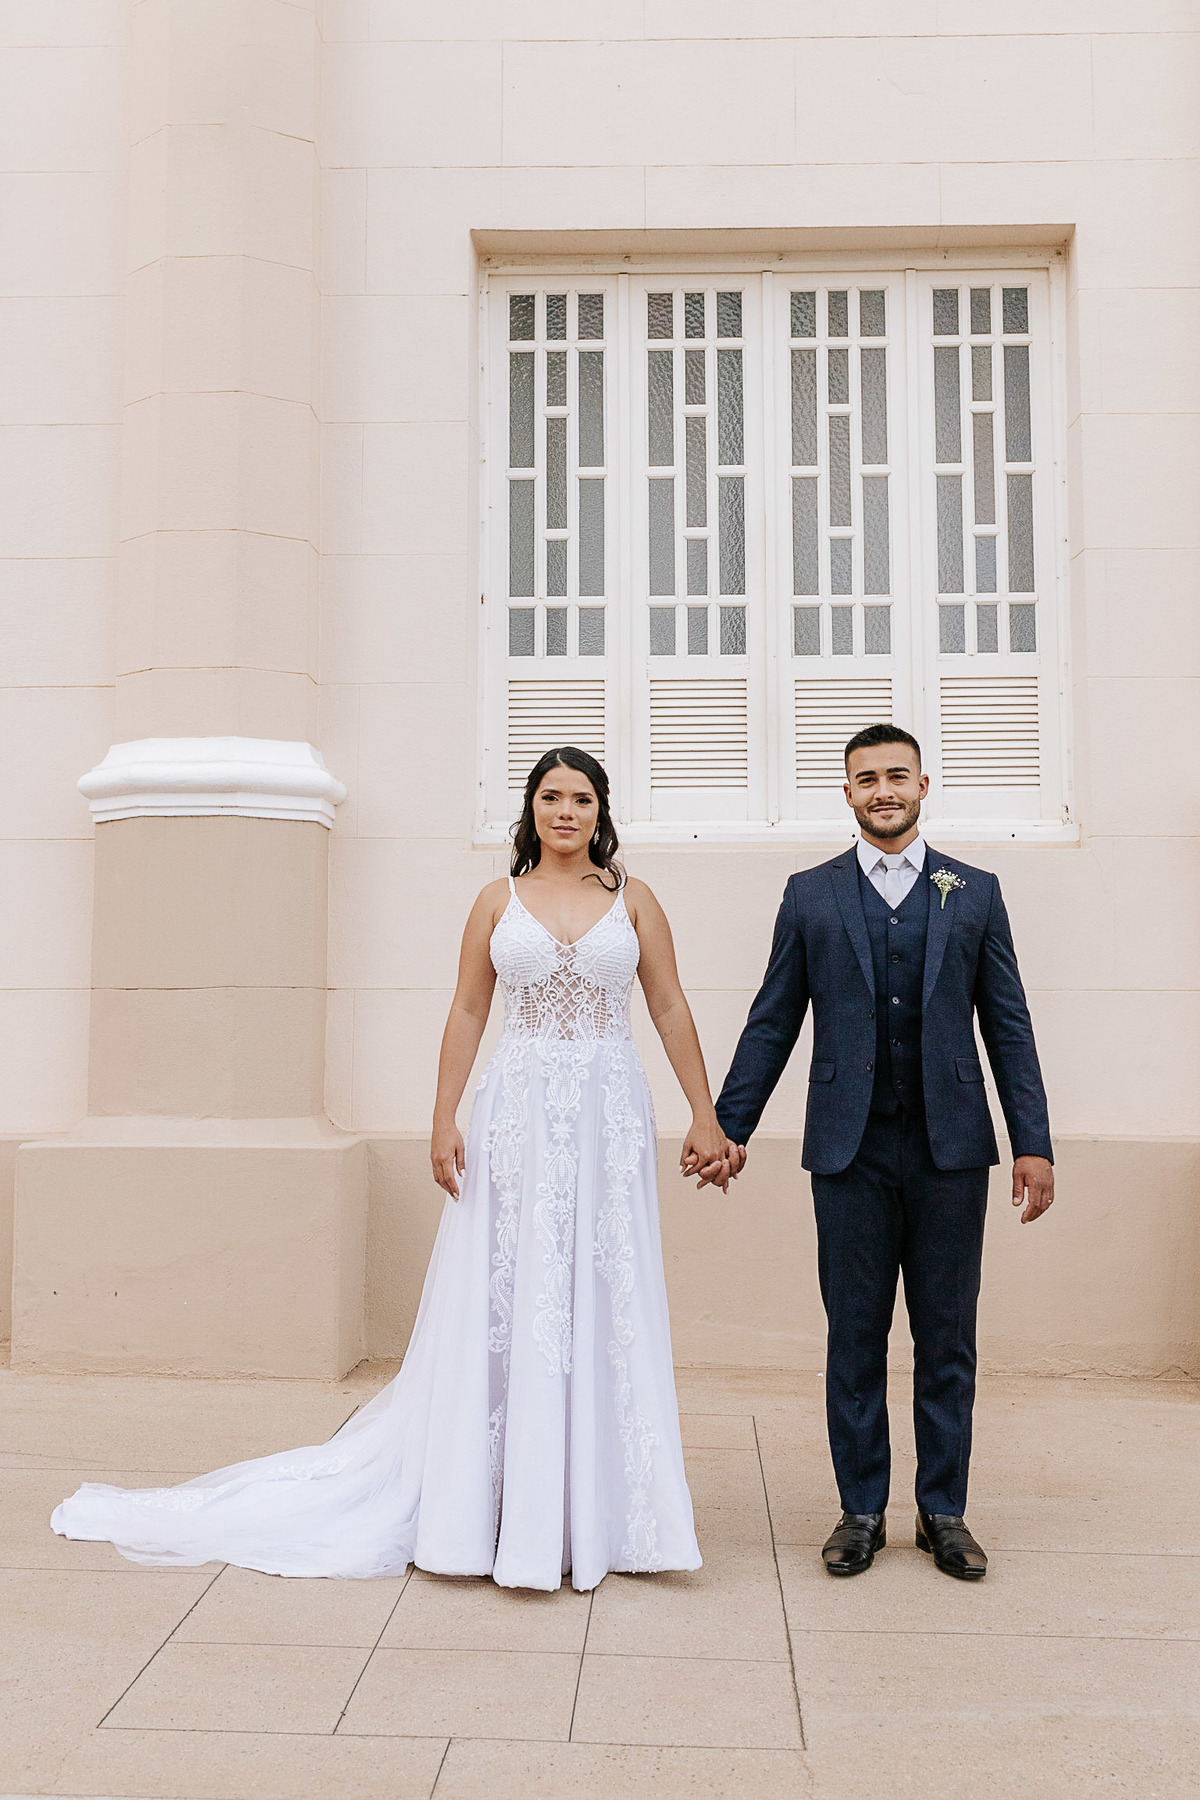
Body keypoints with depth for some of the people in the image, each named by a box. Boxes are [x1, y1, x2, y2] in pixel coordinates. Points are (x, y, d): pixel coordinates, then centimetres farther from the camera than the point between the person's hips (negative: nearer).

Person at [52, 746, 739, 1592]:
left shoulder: (633, 899, 6)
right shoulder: (498, 901, 6)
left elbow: (671, 1008, 5)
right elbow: (467, 1013, 6)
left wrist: (706, 1116, 0)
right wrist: (444, 1121, -1)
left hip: (612, 1118, 1)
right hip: (519, 1116, 0)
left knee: (608, 1302, 4)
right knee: (505, 1302, 2)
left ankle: (594, 1511, 18)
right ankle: (499, 1505, 14)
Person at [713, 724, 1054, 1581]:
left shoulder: (976, 892, 7)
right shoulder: (811, 894, 7)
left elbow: (1008, 1024, 6)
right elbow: (772, 1022, 7)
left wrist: (1034, 1143, 1)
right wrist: (729, 1125, 3)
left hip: (950, 1148, 0)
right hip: (851, 1150, 0)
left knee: (948, 1339, 8)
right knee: (855, 1338, 7)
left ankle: (945, 1510, 22)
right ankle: (862, 1510, 21)